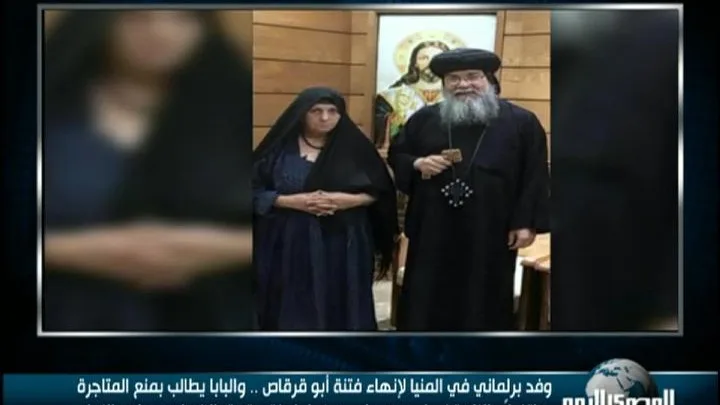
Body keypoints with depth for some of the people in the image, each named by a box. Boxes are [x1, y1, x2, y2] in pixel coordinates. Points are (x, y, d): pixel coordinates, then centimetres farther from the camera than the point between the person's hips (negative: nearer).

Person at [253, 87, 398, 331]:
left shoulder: (355, 146, 4)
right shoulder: (280, 147, 1)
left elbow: (380, 190, 7)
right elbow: (255, 190, 0)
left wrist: (349, 200, -12)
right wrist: (291, 201, -15)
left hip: (342, 243, 1)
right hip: (290, 243, -1)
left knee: (341, 310, 4)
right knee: (293, 310, 1)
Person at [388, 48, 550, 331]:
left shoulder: (521, 122, -2)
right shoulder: (424, 119, 6)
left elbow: (534, 176, -2)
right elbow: (395, 155, 14)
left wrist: (527, 223, -7)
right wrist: (417, 164, -8)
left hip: (490, 231, -2)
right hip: (434, 229, 2)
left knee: (483, 297, 8)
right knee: (427, 296, 9)